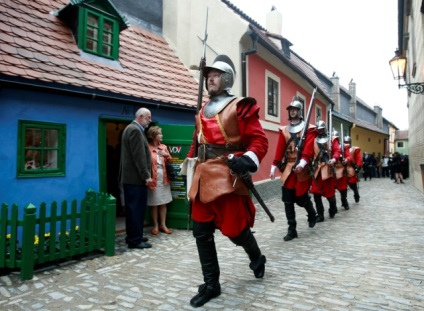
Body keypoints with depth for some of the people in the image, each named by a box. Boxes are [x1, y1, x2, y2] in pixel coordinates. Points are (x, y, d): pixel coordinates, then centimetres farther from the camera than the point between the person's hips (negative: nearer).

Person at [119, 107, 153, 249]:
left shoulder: (132, 128, 19)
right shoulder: (135, 130, -14)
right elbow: (139, 156, -21)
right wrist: (146, 176, -20)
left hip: (131, 176, 11)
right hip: (136, 177, -10)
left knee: (133, 208, 14)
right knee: (136, 208, -5)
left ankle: (132, 236, 23)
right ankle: (135, 240, 2)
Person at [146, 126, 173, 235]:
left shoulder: (164, 147, 9)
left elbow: (169, 161, 16)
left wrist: (167, 155, -5)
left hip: (164, 178, 5)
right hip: (153, 178, -5)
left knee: (163, 203, 10)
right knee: (154, 203, 4)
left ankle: (163, 225, 19)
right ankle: (155, 225, 16)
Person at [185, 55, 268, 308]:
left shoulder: (240, 107, -4)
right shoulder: (203, 110, 17)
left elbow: (259, 140, -9)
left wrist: (247, 161, -25)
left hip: (228, 177, -6)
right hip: (204, 177, 7)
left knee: (234, 228, 2)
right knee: (201, 232, 6)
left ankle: (257, 258, 37)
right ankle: (211, 285, 22)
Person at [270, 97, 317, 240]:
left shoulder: (309, 129, 0)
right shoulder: (284, 130, 11)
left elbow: (309, 149, -13)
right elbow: (279, 150, 8)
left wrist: (302, 163, -28)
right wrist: (274, 167, 1)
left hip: (302, 168, -3)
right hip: (288, 168, 3)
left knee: (301, 198, 2)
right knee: (288, 200, -2)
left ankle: (312, 213, 37)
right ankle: (292, 229, 7)